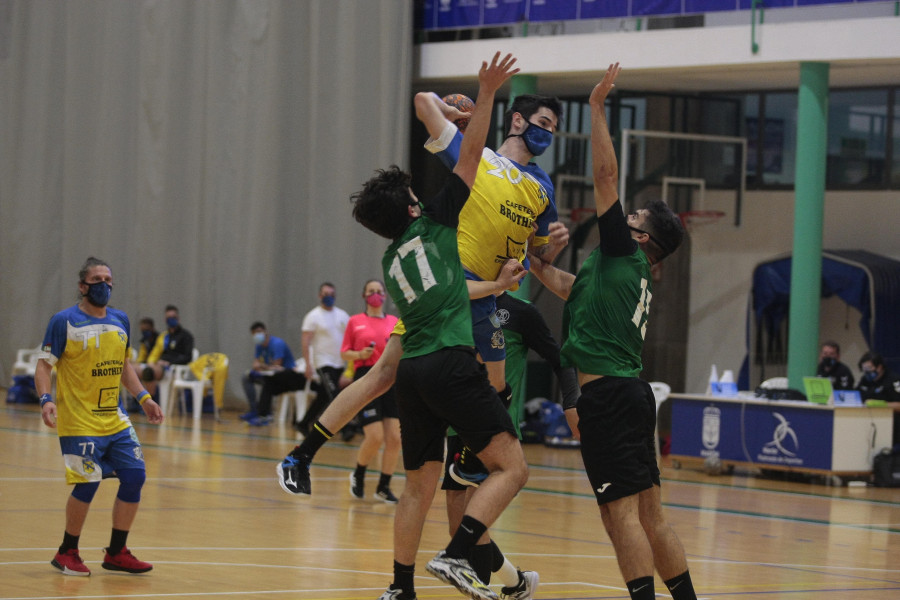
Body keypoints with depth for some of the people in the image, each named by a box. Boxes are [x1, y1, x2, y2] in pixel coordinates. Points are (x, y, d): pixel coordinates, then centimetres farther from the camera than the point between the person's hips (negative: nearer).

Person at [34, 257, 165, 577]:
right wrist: (46, 399, -23)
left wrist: (143, 398, 13)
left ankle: (116, 553, 15)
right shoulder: (64, 321, -8)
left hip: (114, 418, 7)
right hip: (78, 421, -7)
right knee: (88, 483, -10)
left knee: (134, 476, 2)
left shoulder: (120, 320, 10)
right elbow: (44, 365, -8)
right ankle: (67, 553, 10)